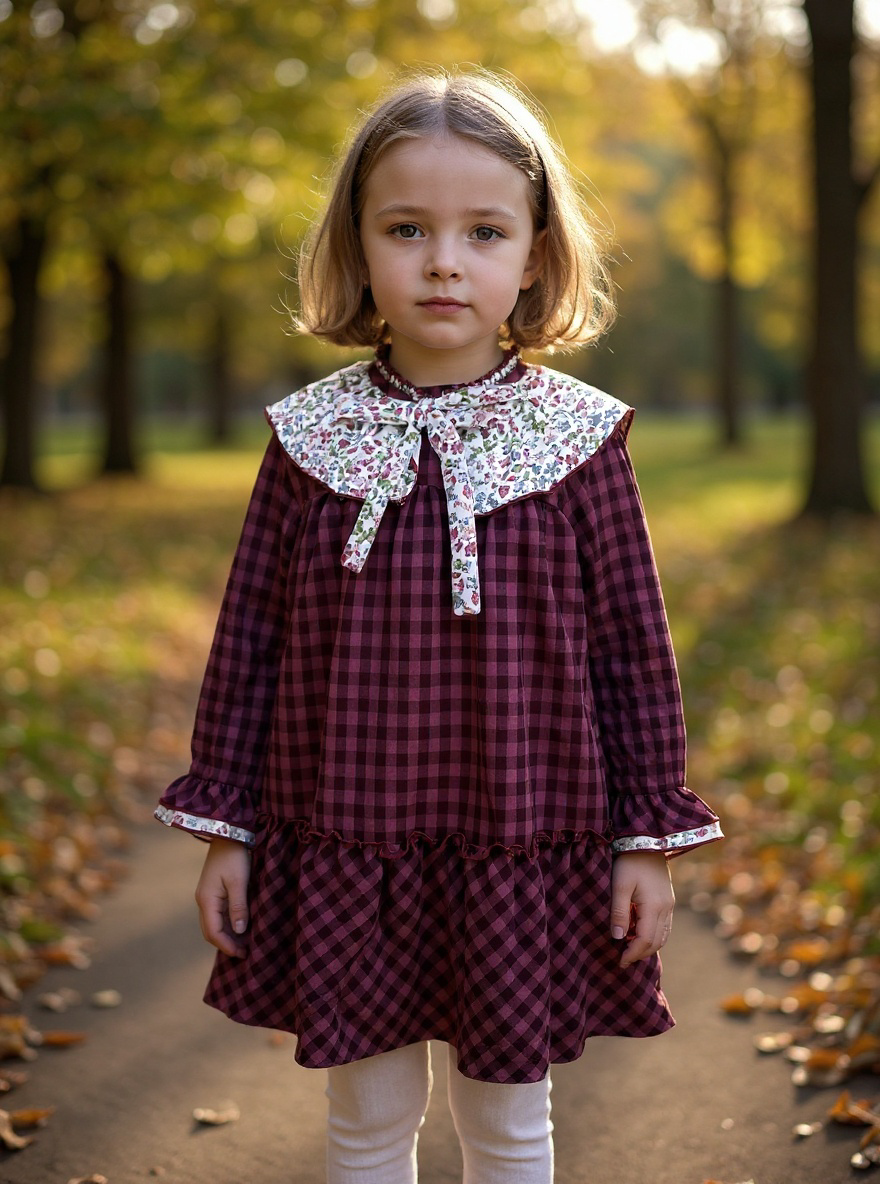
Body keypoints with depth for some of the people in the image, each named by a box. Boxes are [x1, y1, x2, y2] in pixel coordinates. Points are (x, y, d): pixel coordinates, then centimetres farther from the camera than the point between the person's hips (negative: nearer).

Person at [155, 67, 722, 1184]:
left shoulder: (577, 436, -4)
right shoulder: (311, 435, -2)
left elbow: (634, 645, 0)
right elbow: (247, 639, 3)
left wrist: (651, 836, 0)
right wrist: (225, 826, 3)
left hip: (525, 859, -1)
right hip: (342, 855, 1)